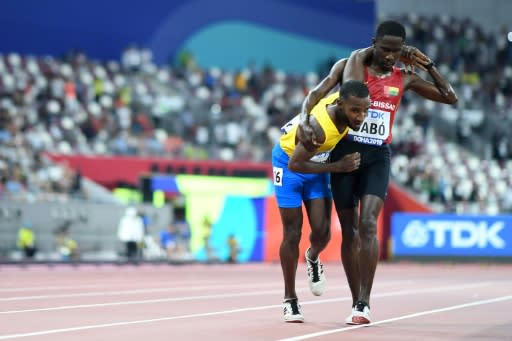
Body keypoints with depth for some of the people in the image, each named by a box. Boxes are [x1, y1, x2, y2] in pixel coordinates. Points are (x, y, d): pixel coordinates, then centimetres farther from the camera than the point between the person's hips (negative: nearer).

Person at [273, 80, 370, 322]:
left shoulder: (344, 99, -24)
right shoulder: (318, 128, -42)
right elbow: (295, 164, -30)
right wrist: (338, 167, -28)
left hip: (317, 161, 5)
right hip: (289, 160, -5)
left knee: (321, 231, -6)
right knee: (292, 233, -2)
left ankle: (313, 258, 30)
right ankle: (290, 299, 13)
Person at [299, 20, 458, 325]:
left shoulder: (405, 78, 9)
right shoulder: (351, 64, 2)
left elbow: (451, 98, 12)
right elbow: (317, 93, -6)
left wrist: (427, 64, 4)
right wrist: (305, 122, -23)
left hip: (378, 155, 0)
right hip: (345, 151, 0)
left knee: (368, 224, -18)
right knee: (349, 230, 3)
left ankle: (364, 303, -19)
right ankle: (357, 303, 13)